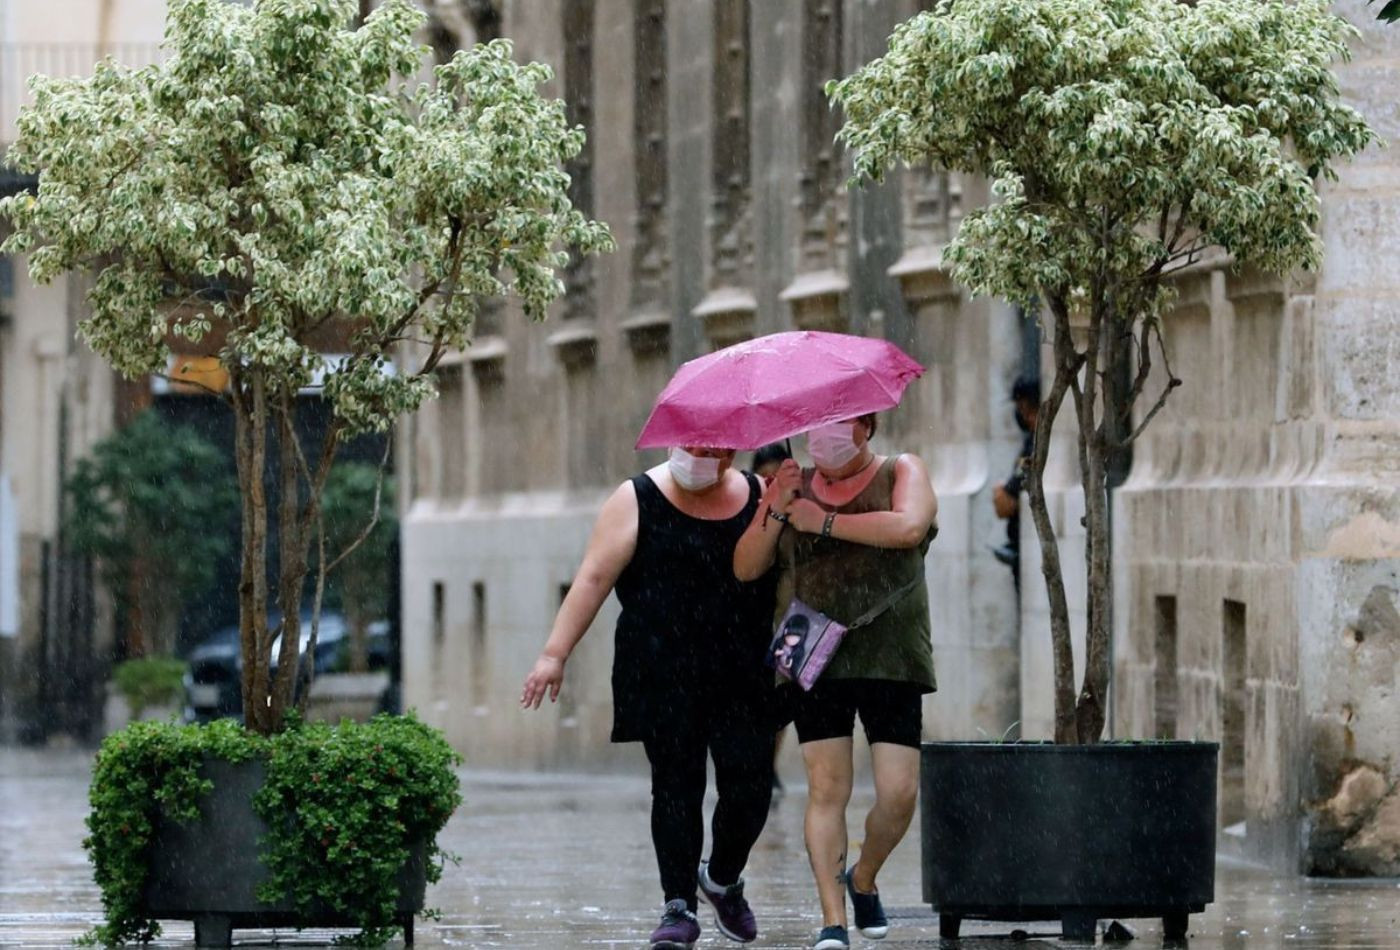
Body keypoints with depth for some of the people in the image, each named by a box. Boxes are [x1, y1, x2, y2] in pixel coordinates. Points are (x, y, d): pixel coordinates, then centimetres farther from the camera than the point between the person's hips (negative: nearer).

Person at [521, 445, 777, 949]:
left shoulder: (759, 499, 10)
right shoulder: (639, 500, 1)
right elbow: (595, 577, -4)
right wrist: (555, 654, -10)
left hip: (742, 676, 2)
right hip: (663, 676, -2)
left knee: (750, 786, -4)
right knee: (676, 785, -4)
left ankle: (723, 879, 23)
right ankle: (679, 907, 3)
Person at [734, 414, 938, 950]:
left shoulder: (902, 472, 7)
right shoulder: (794, 487, 14)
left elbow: (908, 528, -16)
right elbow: (745, 568, 9)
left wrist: (825, 522, -10)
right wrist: (776, 510, -6)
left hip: (891, 660, -1)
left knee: (899, 793, -6)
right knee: (827, 788, -9)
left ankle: (863, 880, 23)